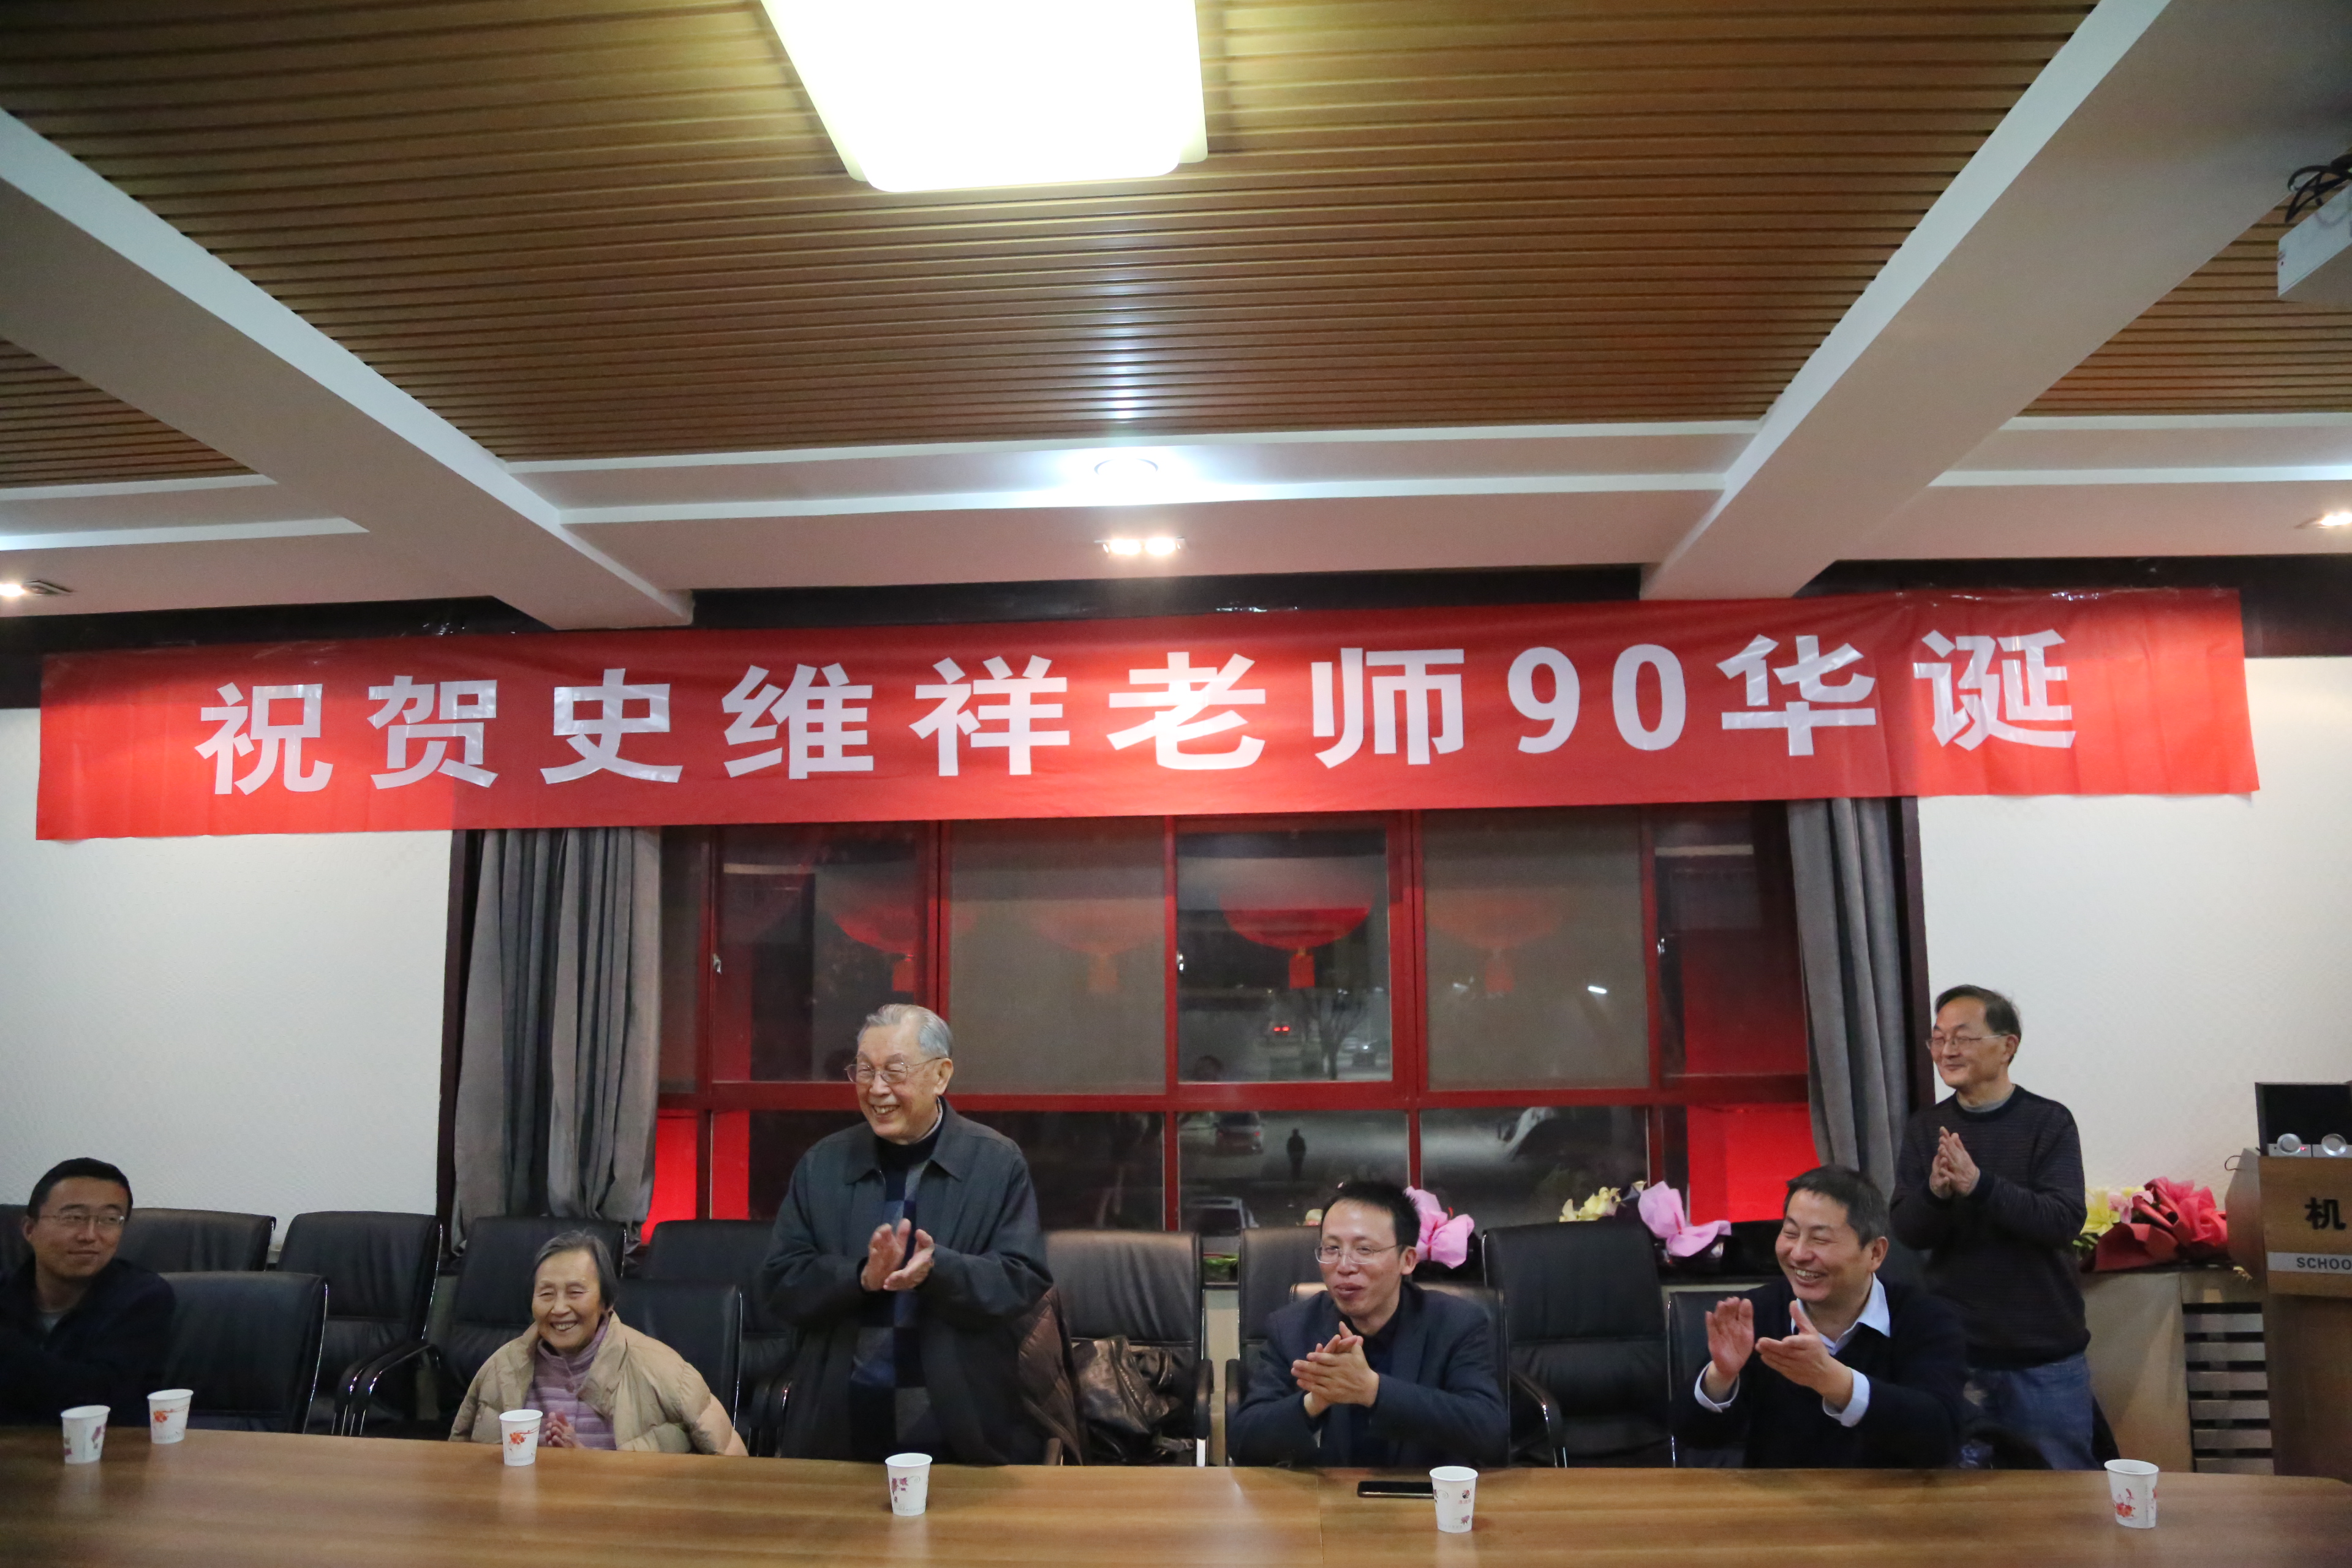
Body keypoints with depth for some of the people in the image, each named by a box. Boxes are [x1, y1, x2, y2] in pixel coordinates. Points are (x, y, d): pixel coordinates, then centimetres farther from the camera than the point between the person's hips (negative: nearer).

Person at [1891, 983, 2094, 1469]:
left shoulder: (2049, 1122, -7)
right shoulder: (1926, 1129, 2)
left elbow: (2064, 1221, -18)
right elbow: (1908, 1231, -4)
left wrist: (1977, 1184, -32)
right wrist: (1935, 1192, -25)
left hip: (2045, 1355, -2)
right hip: (1955, 1351, 2)